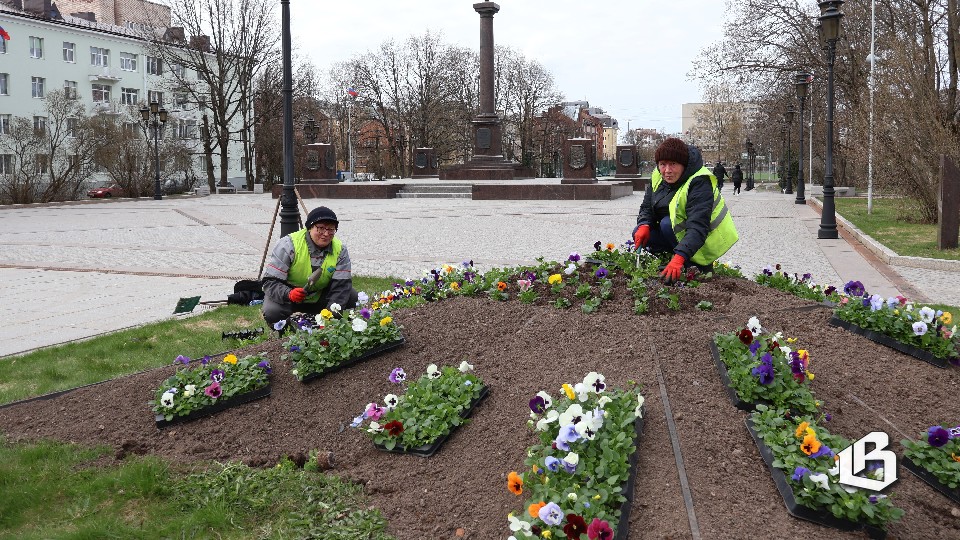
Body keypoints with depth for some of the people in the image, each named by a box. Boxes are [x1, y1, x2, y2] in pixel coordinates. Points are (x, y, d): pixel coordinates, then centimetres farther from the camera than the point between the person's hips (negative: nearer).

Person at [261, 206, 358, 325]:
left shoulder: (340, 250, -12)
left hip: (320, 296, 3)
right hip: (287, 297, -3)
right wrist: (288, 294, -46)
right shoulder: (289, 245, -22)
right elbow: (270, 281, -24)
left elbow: (341, 286, -20)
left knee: (353, 297, -18)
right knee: (272, 313, -34)